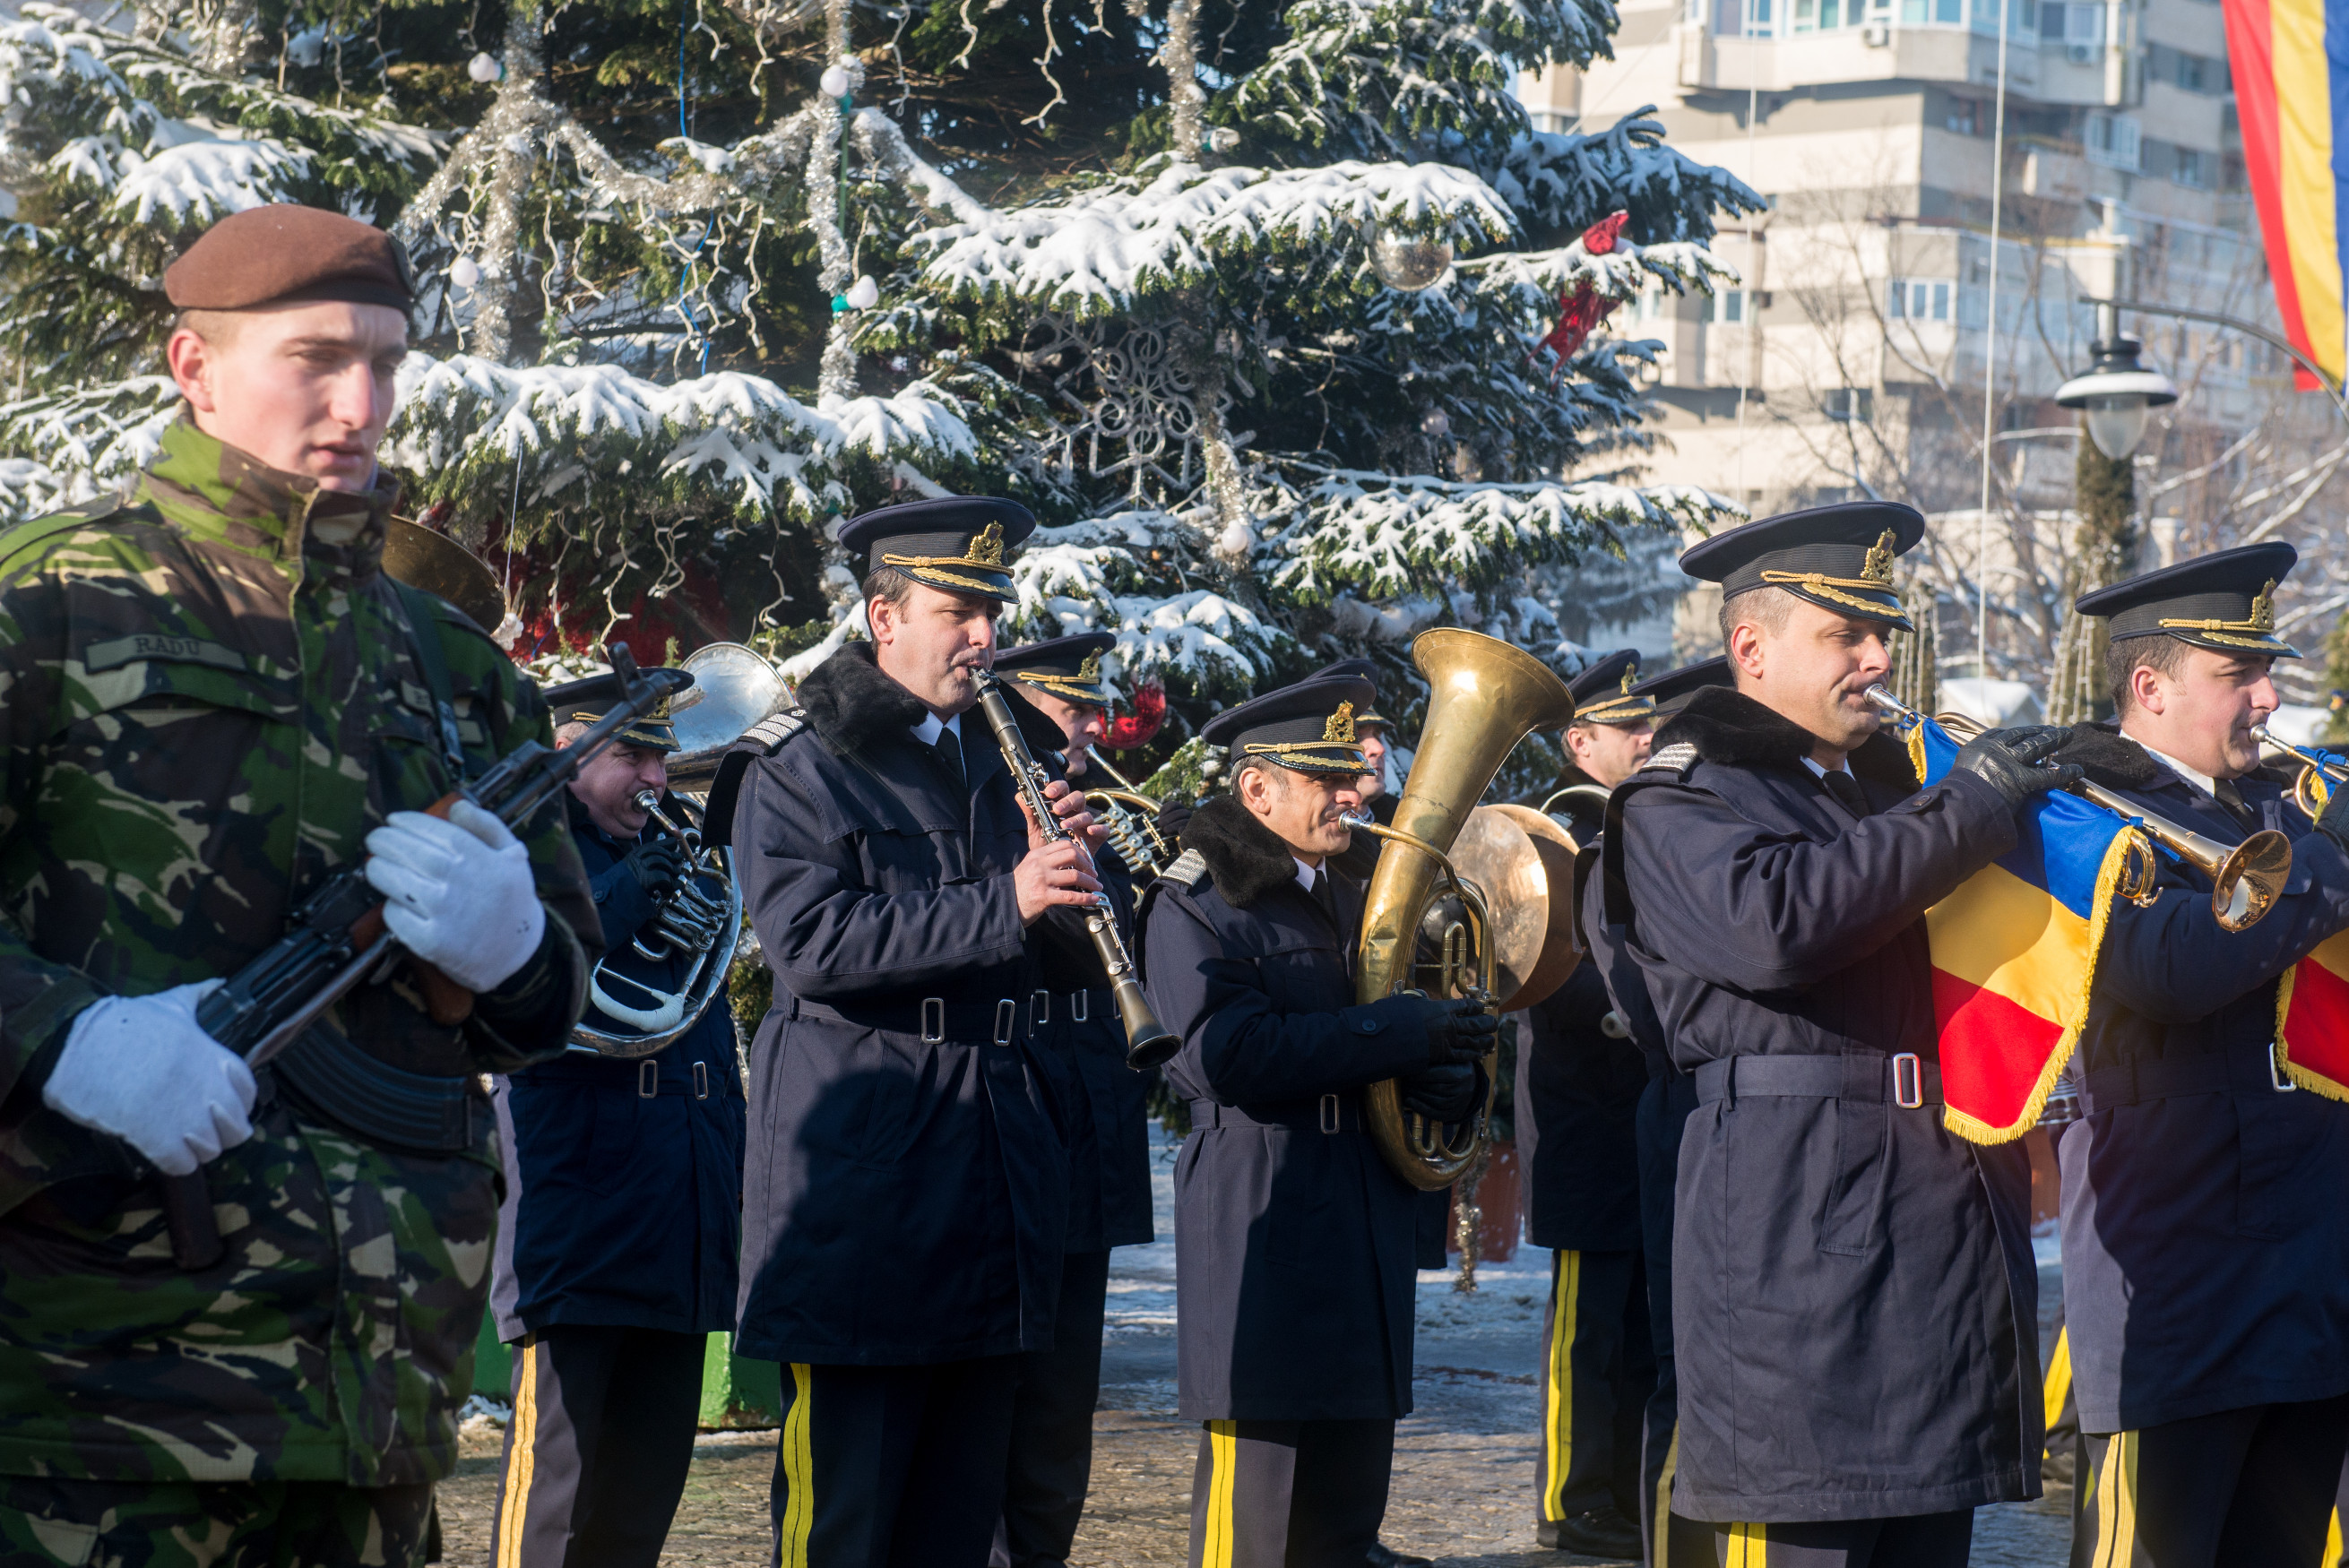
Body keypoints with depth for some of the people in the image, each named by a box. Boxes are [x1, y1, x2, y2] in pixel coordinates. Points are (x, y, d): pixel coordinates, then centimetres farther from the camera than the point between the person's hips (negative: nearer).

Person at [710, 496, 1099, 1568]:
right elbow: (811, 944, -18)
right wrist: (1001, 904, -24)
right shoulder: (797, 770, -3)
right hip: (860, 1156, -7)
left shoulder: (994, 764, 18)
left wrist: (1062, 863, 0)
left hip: (991, 1163, 7)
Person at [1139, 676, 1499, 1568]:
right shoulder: (1193, 906, -5)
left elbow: (1440, 1050, 23)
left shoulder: (1350, 903, 21)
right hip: (1261, 1238, -8)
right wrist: (1402, 1033, -18)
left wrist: (1450, 1077, -3)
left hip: (1364, 1236, 8)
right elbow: (1231, 1053, -20)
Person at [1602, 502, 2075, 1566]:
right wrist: (1966, 806, -17)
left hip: (1950, 1228, 8)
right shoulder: (1679, 802, -1)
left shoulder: (1895, 784, 23)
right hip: (1798, 1234, -7)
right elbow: (1771, 919, -23)